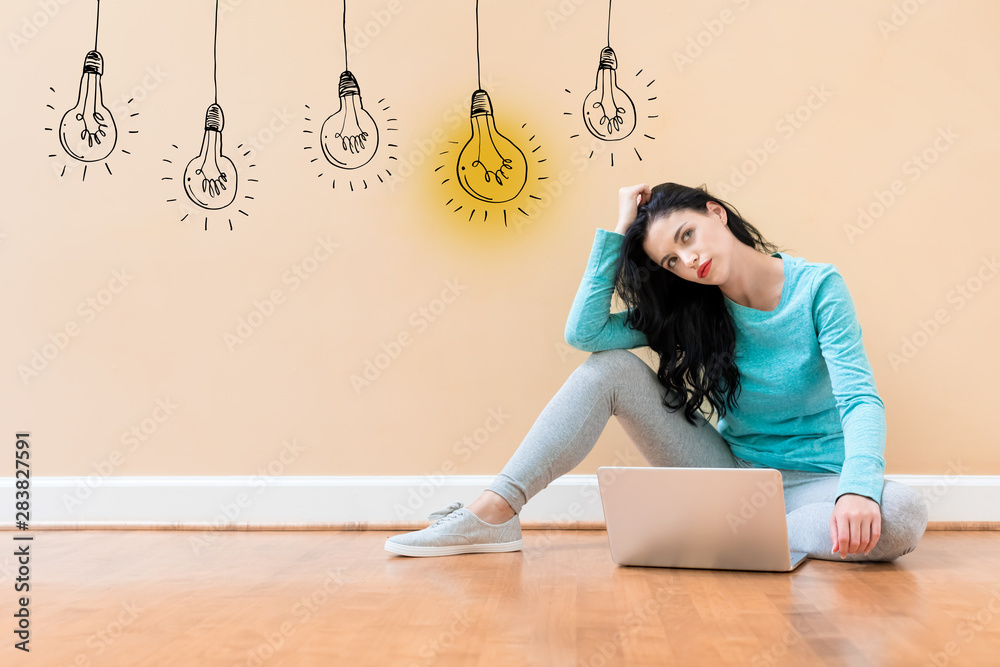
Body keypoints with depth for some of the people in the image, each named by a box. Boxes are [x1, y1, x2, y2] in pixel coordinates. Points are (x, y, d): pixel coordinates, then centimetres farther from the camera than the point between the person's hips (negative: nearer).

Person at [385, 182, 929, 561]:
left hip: (812, 480, -2)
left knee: (902, 517, -37)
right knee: (610, 367, -15)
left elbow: (862, 400, -18)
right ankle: (492, 514, -20)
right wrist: (620, 229, -7)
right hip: (728, 470, 3)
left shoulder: (817, 287, -9)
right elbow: (583, 332, -10)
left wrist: (858, 490, -37)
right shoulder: (696, 310, 1)